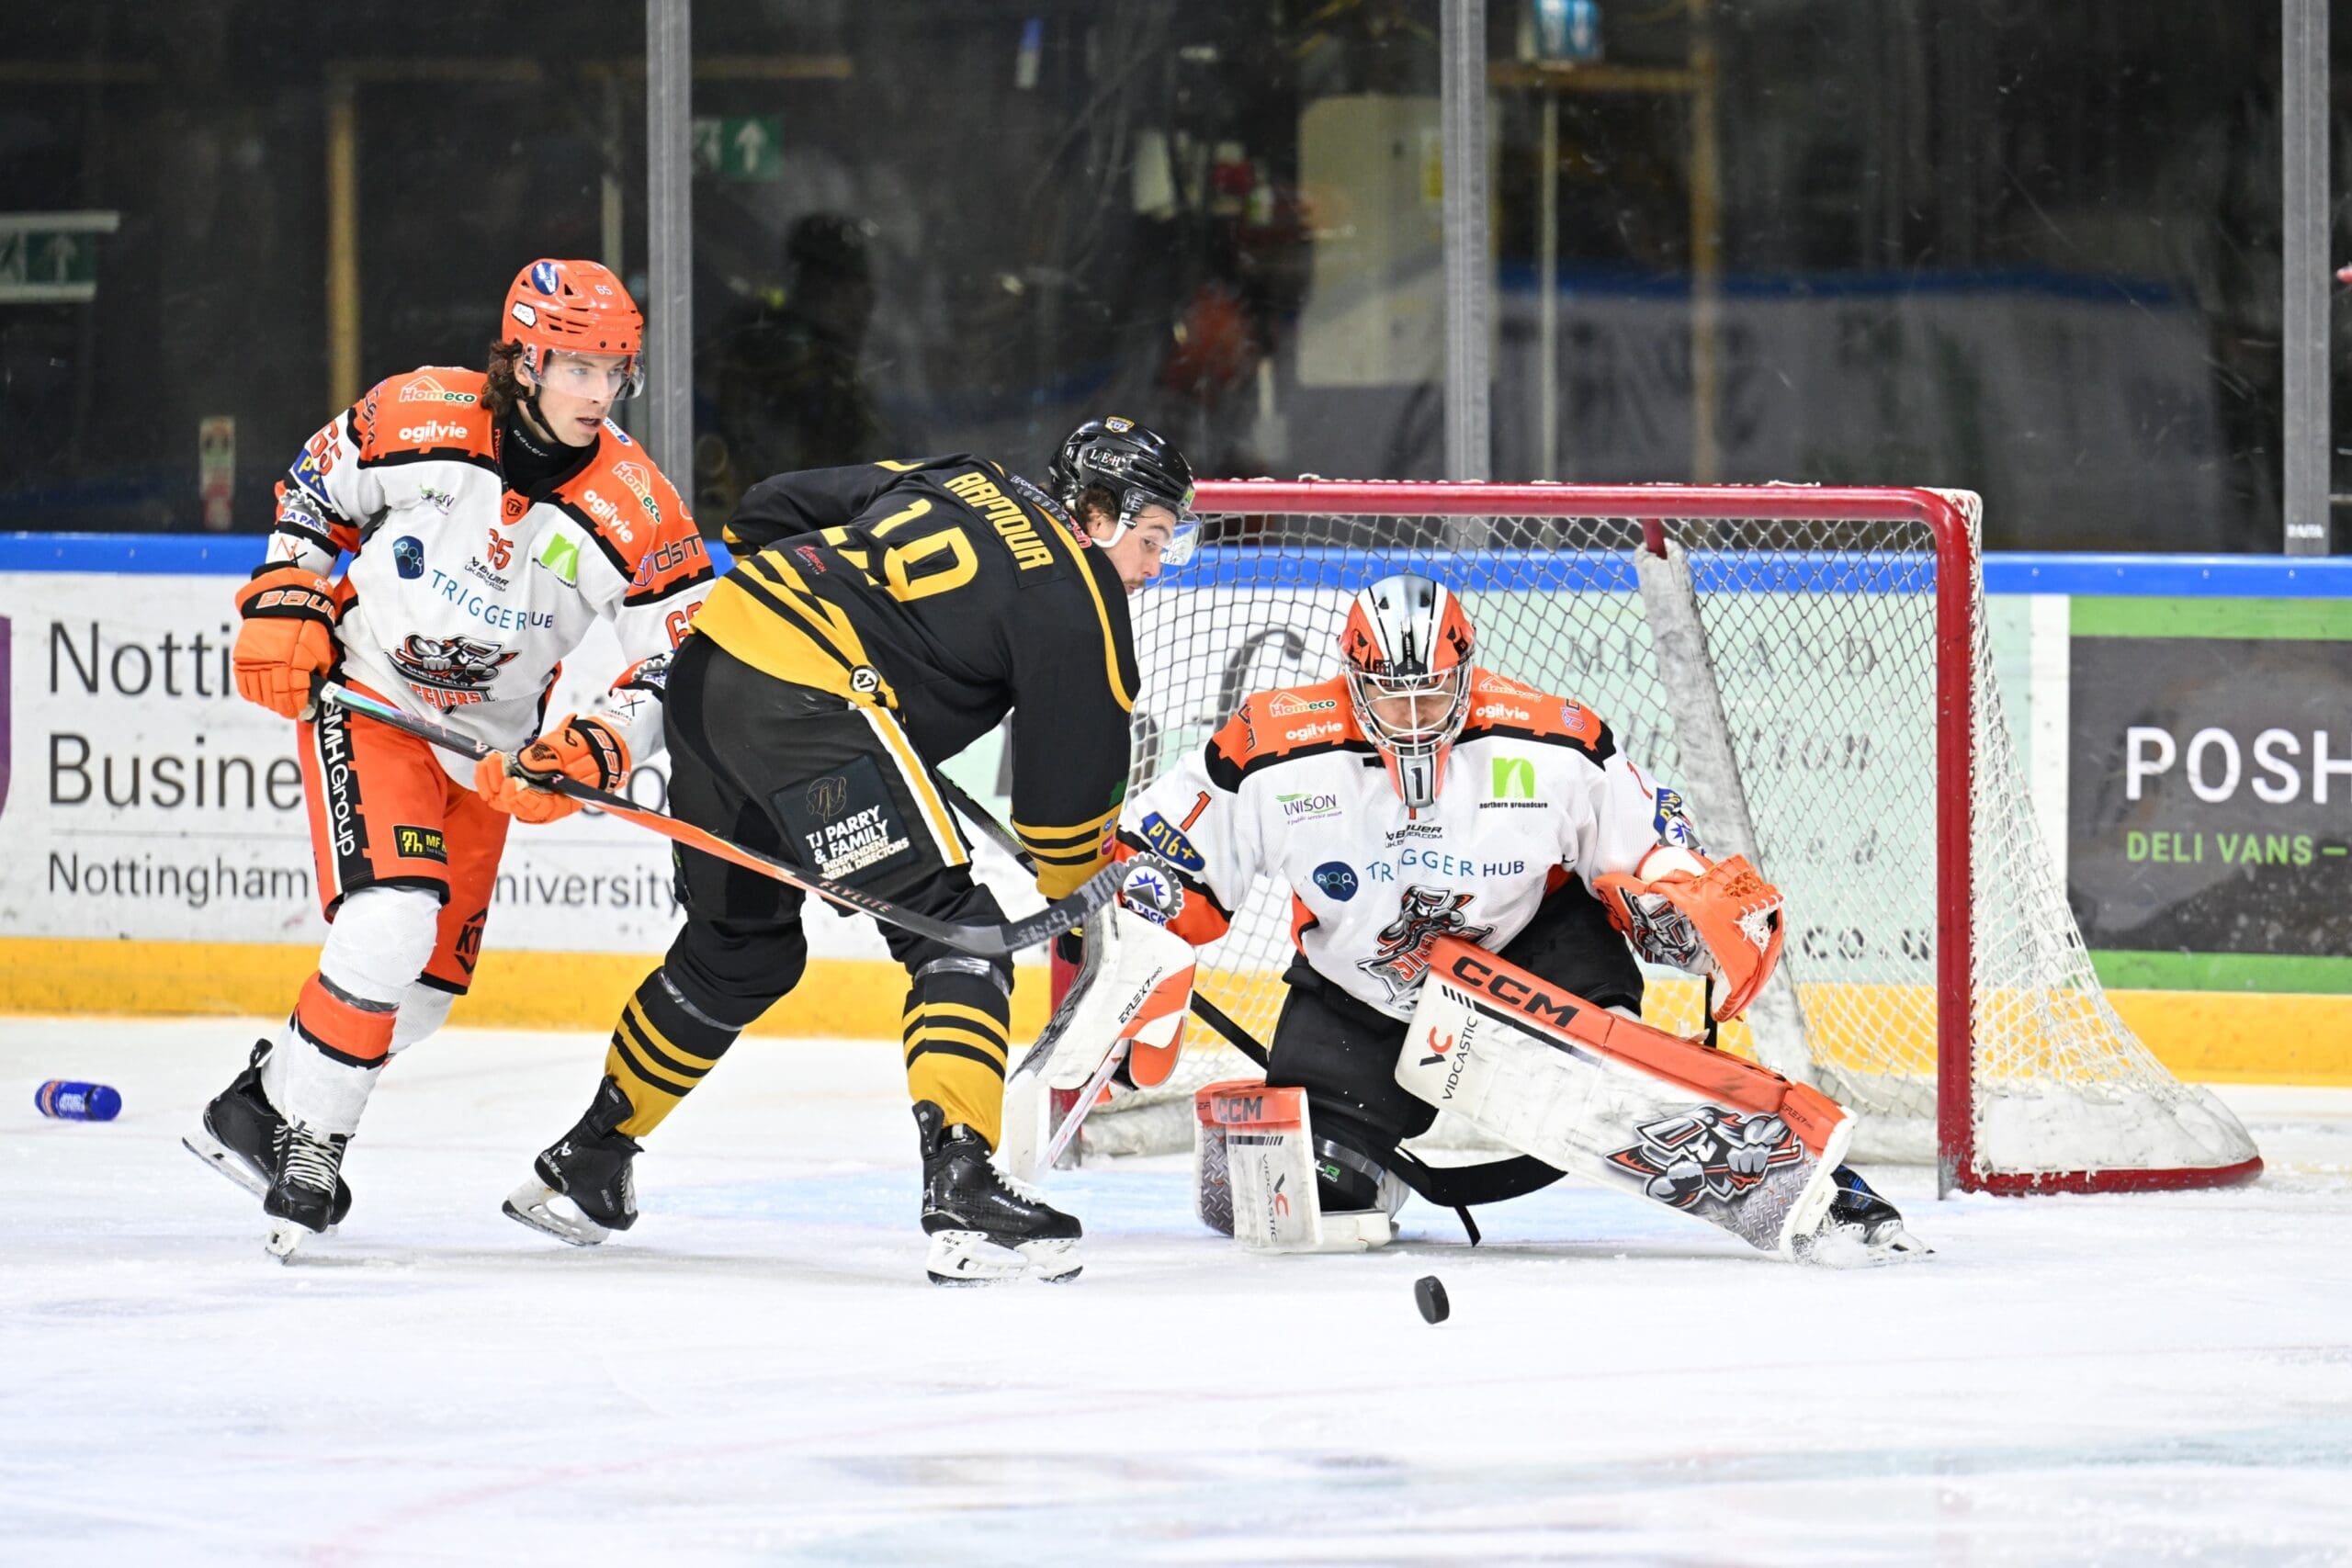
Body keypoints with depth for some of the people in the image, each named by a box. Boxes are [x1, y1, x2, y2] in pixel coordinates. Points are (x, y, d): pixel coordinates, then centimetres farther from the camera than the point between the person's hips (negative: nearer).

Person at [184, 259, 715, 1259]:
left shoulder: (633, 508, -15)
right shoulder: (418, 419, -17)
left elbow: (681, 660, -11)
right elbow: (314, 491, 3)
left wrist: (594, 753, -25)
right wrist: (286, 604, -7)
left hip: (490, 746, 4)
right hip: (360, 691, -4)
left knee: (431, 981, 5)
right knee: (390, 925, -23)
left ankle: (267, 1101, 25)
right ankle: (305, 1136, -11)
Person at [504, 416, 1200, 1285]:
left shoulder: (955, 481, 22)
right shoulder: (1073, 595, -1)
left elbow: (769, 510, 24)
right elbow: (1066, 790, 2)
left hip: (711, 659, 9)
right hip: (810, 701, -9)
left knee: (744, 946, 26)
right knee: (955, 933, -6)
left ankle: (587, 1161, 38)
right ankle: (961, 1196, -21)